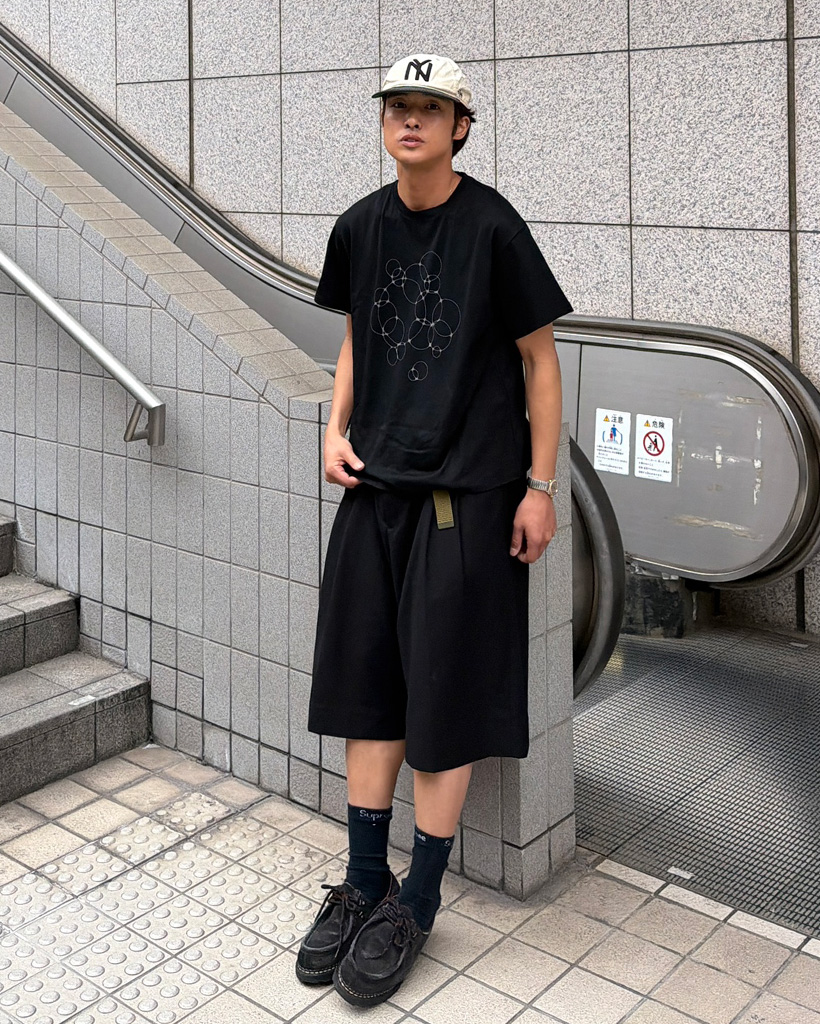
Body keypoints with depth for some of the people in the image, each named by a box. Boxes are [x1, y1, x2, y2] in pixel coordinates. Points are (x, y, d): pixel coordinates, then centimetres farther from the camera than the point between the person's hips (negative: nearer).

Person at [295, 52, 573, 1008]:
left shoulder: (493, 227, -8)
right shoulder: (360, 227, 7)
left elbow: (539, 357, -4)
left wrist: (541, 486, -7)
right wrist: (337, 429, 5)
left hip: (467, 492, -5)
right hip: (375, 483, 5)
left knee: (447, 696, 0)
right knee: (365, 679, 9)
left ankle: (419, 898, 16)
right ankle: (364, 881, 23)